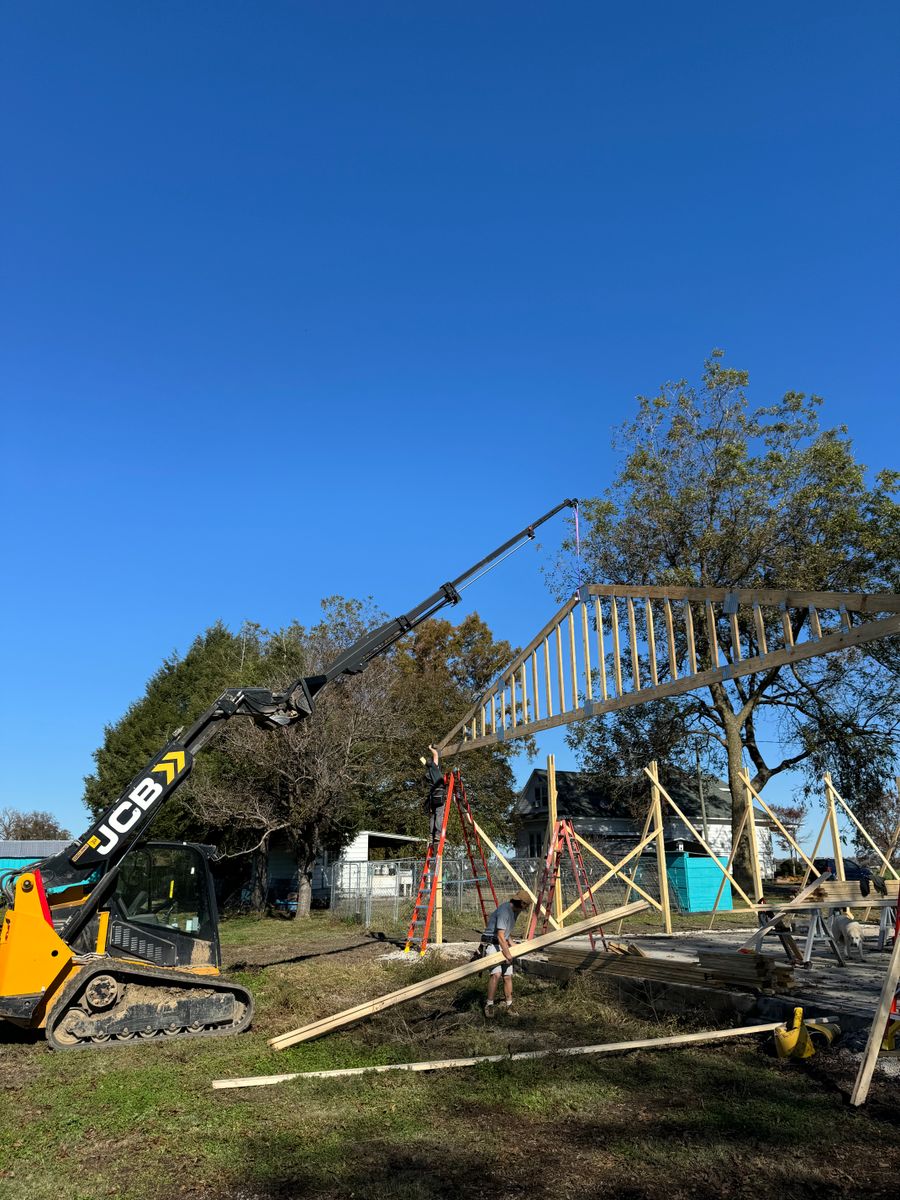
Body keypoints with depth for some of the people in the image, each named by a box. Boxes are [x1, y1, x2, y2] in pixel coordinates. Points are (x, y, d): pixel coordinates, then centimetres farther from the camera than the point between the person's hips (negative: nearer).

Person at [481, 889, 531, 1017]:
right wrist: (507, 954, -19)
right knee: (496, 973, -21)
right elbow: (500, 936, -24)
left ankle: (508, 1006, 12)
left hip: (503, 944, 9)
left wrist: (512, 945, 12)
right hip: (491, 944, -9)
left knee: (508, 976, 2)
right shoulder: (504, 911, -22)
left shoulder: (515, 911, 10)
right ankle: (489, 1005, -10)